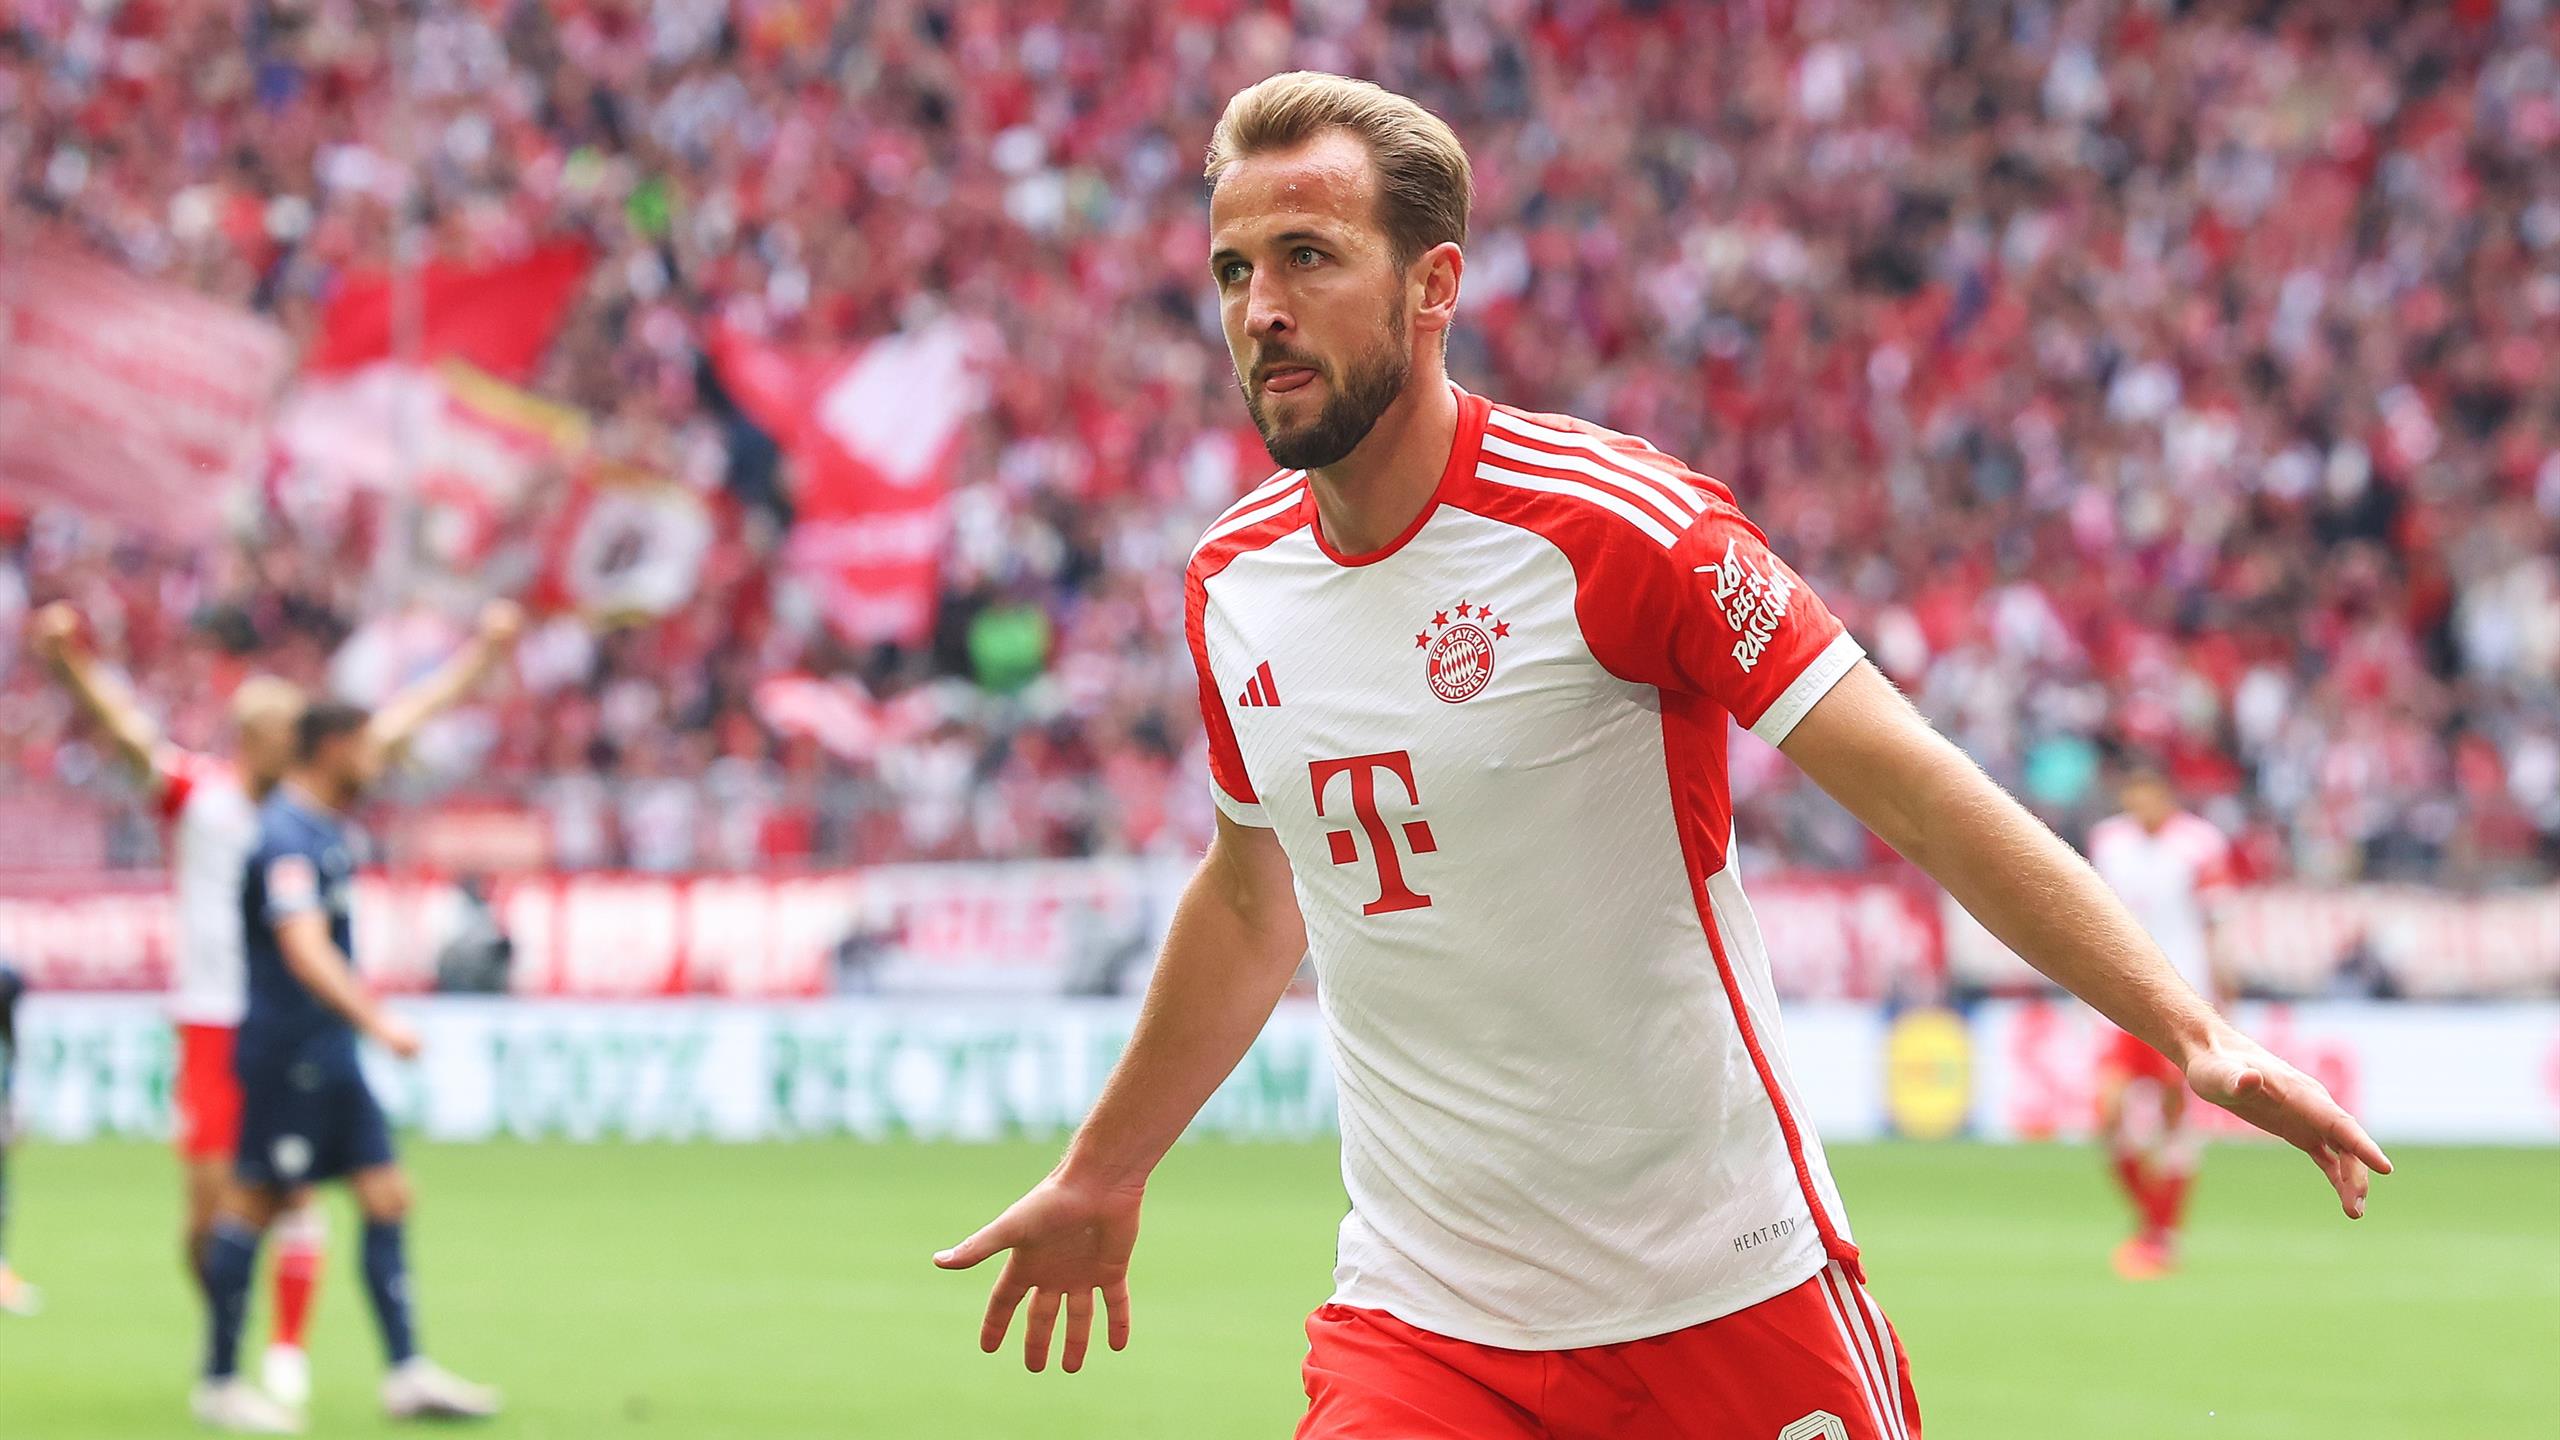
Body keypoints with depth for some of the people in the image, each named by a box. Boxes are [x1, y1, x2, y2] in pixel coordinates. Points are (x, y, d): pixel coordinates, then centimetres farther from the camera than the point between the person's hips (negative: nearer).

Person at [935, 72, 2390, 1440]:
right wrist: (1103, 1175, 32)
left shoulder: (1615, 522, -13)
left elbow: (1916, 787, -15)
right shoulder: (1230, 587, 4)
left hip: (1723, 1294, -4)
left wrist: (2194, 1033, -24)